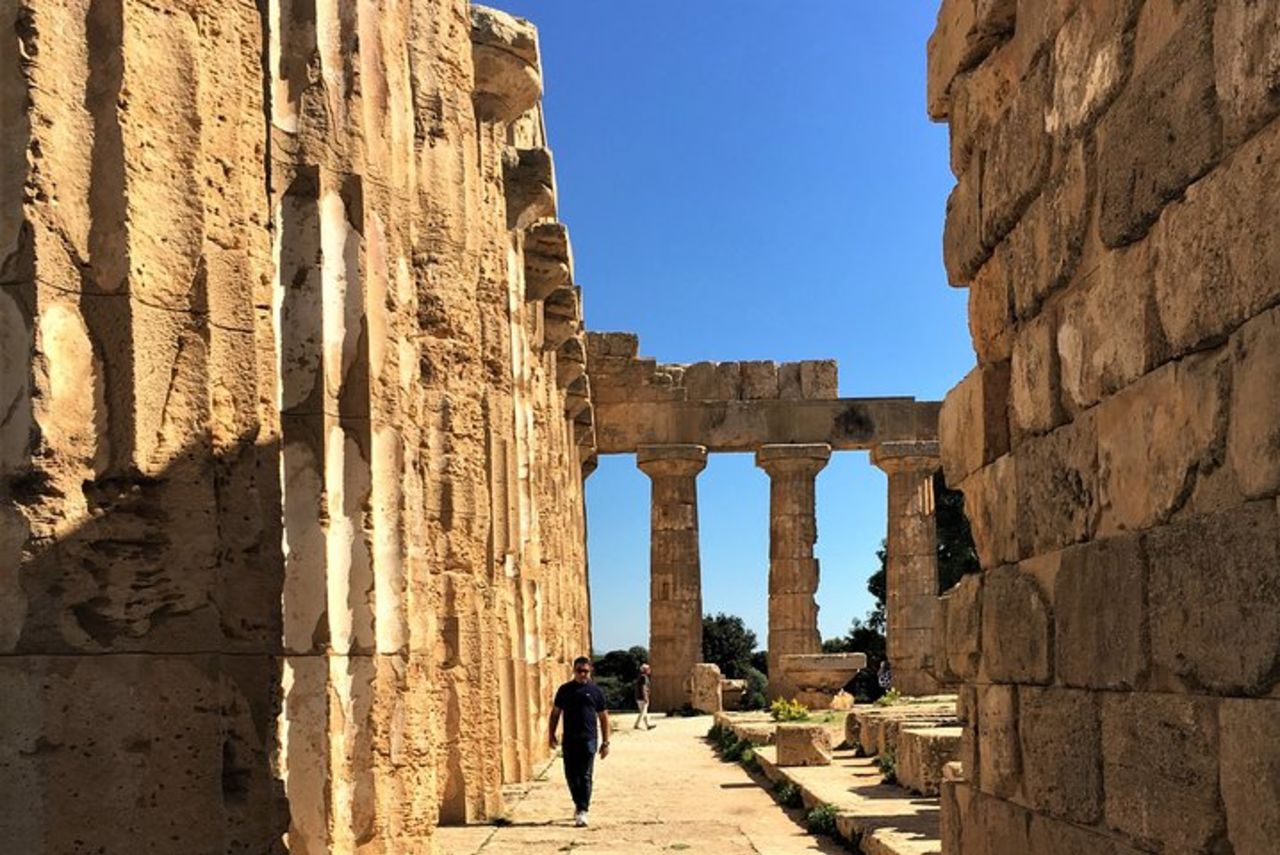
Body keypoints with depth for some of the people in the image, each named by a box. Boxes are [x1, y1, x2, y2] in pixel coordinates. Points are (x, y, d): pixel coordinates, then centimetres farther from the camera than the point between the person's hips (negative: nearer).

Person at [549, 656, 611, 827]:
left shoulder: (595, 691, 3)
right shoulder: (565, 690, 8)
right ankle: (579, 803, 29)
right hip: (569, 739, 2)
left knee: (585, 776, -5)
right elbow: (555, 712, 14)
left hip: (588, 738, -2)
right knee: (571, 774, 8)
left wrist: (605, 742, 2)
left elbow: (603, 717, 6)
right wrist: (552, 734, 6)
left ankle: (582, 811, -2)